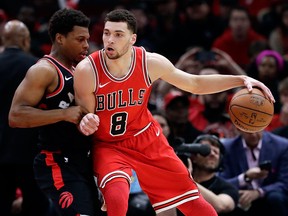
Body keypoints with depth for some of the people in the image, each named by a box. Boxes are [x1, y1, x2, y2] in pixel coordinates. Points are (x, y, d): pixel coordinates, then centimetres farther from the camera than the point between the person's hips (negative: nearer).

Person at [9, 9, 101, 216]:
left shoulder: (77, 71, 17)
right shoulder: (44, 70, -12)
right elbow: (16, 116, -23)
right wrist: (64, 114, -27)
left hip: (80, 163, 10)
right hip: (58, 165, -10)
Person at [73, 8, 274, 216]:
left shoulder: (150, 62, -15)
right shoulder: (87, 70, -23)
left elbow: (196, 84, -1)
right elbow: (83, 119, -13)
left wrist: (242, 80, -11)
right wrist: (86, 123, -38)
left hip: (147, 139, 3)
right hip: (108, 145, -3)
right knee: (116, 199, -33)